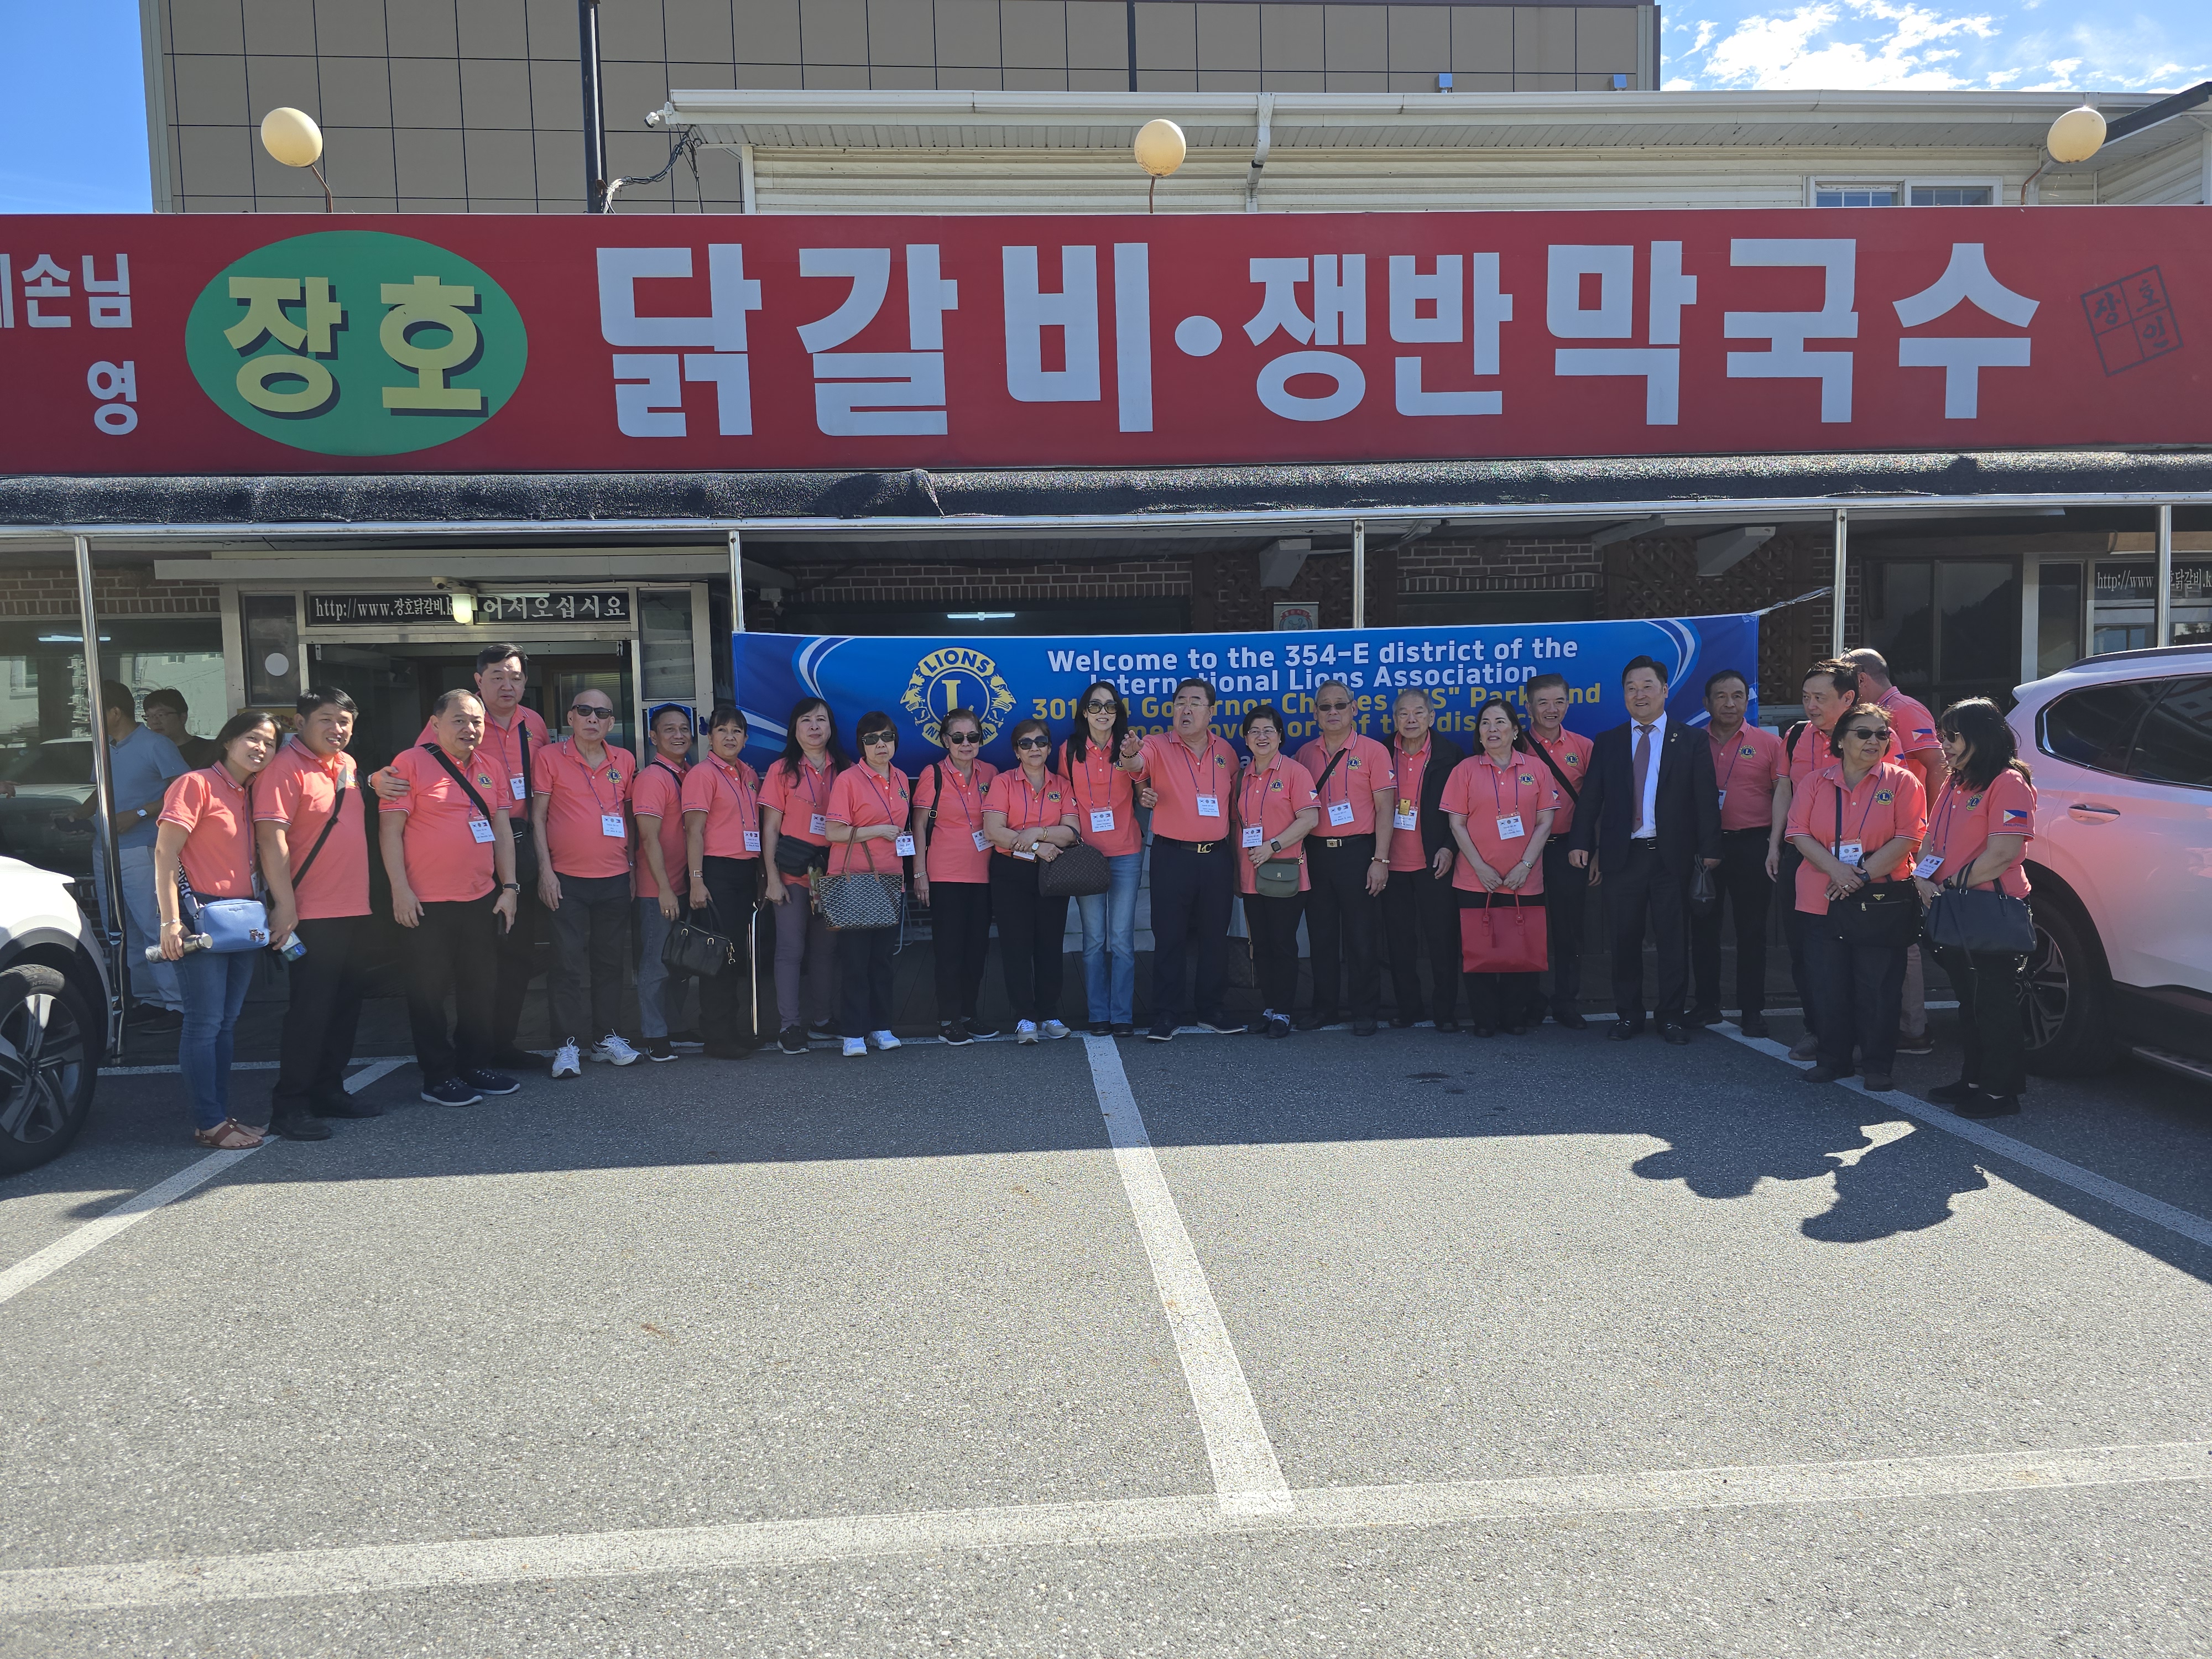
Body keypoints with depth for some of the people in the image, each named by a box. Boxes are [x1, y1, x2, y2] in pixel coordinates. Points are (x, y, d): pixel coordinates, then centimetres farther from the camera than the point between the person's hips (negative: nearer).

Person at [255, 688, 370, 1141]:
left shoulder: (347, 765, 13)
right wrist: (284, 904, -22)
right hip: (312, 914, -8)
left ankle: (328, 1091, 25)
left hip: (354, 910, 8)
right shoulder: (285, 768, -13)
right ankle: (289, 1106, 2)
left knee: (345, 1006, 14)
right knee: (310, 1010, -6)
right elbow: (272, 839, -19)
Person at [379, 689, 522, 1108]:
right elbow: (390, 830, -9)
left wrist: (509, 886, 7)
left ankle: (475, 1065, 25)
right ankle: (438, 1077, 13)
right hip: (427, 901, -5)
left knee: (482, 988, 12)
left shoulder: (492, 764, 10)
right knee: (429, 991, 3)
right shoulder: (411, 763, -6)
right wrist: (400, 889, -14)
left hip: (483, 900, 6)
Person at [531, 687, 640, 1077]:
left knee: (610, 960, 9)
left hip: (615, 879, 3)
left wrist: (631, 863, 13)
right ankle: (568, 1045, 2)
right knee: (569, 962, -3)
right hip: (566, 880, -3)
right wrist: (544, 869, -8)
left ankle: (606, 1037, 19)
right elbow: (537, 817, -2)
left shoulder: (625, 761, 9)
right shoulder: (550, 757, -1)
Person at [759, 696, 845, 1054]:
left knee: (825, 947, 9)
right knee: (791, 949, -3)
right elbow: (770, 828, -1)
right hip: (793, 872, -3)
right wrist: (773, 877, -7)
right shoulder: (782, 769, 0)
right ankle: (789, 1025, 1)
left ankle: (820, 1018, 21)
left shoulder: (845, 770, 7)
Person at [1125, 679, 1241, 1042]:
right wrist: (1129, 754, -49)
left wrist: (1236, 859, 11)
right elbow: (1134, 764, -23)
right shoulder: (1158, 746, -3)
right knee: (1169, 937, 0)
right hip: (1172, 856, -3)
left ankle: (1211, 1011, 21)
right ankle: (1166, 1016, 7)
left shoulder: (1225, 751, 9)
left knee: (1215, 936, 9)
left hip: (1217, 857, 3)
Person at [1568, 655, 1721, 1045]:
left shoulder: (1691, 742, 4)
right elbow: (1591, 799, 7)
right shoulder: (1607, 743, 9)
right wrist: (1581, 843, -3)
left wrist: (1709, 850, -6)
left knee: (1673, 939, 5)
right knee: (1624, 938, 5)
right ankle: (1628, 1014, 16)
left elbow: (1706, 800, 1)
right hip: (1623, 854, 1)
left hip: (1672, 855, -1)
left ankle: (1671, 1016, 16)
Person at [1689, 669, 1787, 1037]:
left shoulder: (1769, 743, 4)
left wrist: (1774, 844, -12)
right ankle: (1707, 1004, 17)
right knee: (1703, 926, 6)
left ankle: (1752, 1010, 10)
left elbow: (1782, 793, -1)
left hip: (1752, 845, -2)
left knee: (1752, 930, 3)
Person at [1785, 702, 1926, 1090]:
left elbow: (1907, 838, -7)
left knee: (1878, 988, 1)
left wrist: (1863, 874, -15)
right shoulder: (1817, 782, 8)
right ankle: (1833, 1060, 21)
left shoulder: (1901, 782, 1)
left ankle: (1878, 1065, 14)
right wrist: (1836, 869, -15)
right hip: (1822, 900, 3)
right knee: (1829, 985, 8)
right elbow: (1799, 833, 0)